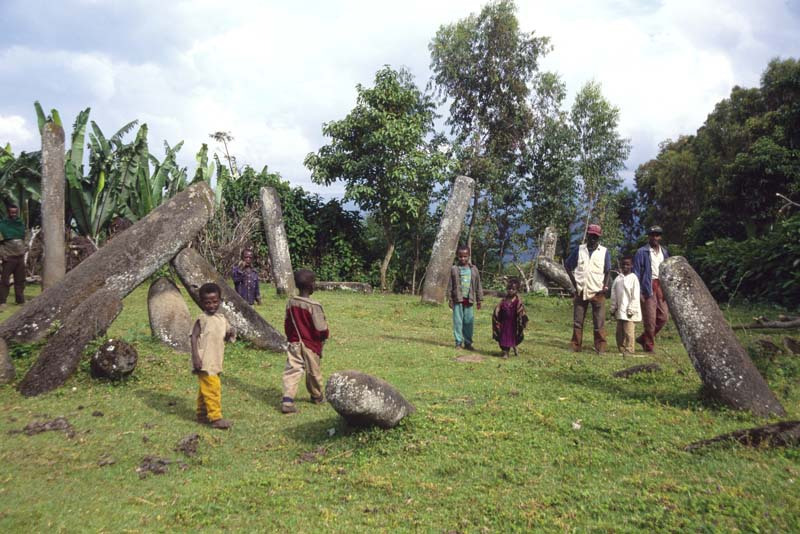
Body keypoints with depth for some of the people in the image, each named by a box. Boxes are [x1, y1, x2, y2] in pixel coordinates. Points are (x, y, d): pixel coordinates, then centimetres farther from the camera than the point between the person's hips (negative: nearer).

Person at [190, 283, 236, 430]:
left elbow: (226, 337, 17)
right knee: (213, 388, -10)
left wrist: (230, 334, -7)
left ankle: (202, 415, 30)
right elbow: (194, 337, -13)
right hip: (204, 362, -7)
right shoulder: (202, 319, -10)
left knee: (206, 389, 18)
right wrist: (195, 357, -20)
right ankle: (215, 417, -5)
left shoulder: (222, 319, 10)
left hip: (216, 362, 7)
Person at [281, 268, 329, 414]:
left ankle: (287, 400, -14)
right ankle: (317, 397, 35)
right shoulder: (314, 306, -21)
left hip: (294, 343, 3)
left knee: (292, 370, 0)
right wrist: (326, 335, 4)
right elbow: (321, 328, -17)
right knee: (313, 372, 15)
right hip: (311, 345, -3)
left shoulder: (290, 303, -3)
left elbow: (287, 324, 7)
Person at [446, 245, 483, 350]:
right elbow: (450, 285, 4)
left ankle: (468, 342, 13)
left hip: (469, 300, 2)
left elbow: (478, 285, 12)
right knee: (458, 321, 0)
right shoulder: (454, 269, 3)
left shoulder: (473, 269, 8)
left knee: (469, 322, 3)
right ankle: (458, 342, 8)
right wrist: (449, 299, -1)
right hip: (458, 299, -1)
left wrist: (479, 300, 9)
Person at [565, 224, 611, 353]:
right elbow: (568, 266, 11)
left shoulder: (604, 252, 2)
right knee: (577, 321, 7)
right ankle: (575, 346, 14)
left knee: (599, 322, 0)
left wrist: (605, 286, -7)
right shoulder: (579, 249, 5)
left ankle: (600, 348, 6)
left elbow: (607, 271, 5)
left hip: (597, 292, -2)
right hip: (581, 291, 2)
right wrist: (574, 282, 3)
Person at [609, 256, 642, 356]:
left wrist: (631, 309, -13)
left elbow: (635, 296, -9)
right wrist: (613, 308, 11)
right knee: (619, 332, 9)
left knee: (629, 331, -5)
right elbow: (614, 294, 13)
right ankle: (621, 350, 17)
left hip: (629, 310, -6)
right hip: (620, 310, 6)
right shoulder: (618, 278, 10)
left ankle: (629, 350, 2)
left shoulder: (633, 278, -6)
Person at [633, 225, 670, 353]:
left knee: (664, 316, 2)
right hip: (649, 286, -5)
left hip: (662, 286, 5)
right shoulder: (642, 252, -2)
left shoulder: (664, 252, 14)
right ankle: (649, 346, 11)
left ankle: (644, 338, 19)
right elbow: (636, 272, -5)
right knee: (650, 319, -3)